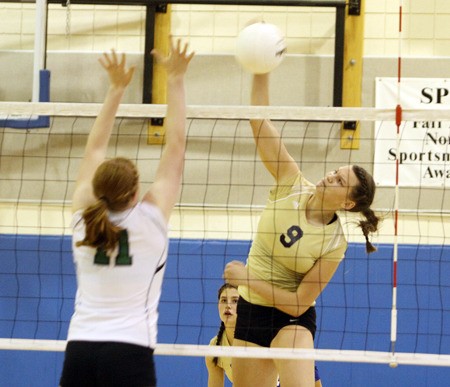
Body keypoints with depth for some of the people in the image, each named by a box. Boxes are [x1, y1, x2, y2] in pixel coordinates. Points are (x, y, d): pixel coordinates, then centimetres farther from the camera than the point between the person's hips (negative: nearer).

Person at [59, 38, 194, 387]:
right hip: (129, 353, -4)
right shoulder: (150, 220, -2)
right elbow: (176, 146, 3)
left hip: (79, 349, 4)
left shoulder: (84, 218, 7)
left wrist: (116, 88, 22)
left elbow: (95, 148, 19)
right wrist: (175, 81, 8)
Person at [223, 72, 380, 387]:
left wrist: (248, 279, -19)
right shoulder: (292, 184, -8)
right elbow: (259, 122, -14)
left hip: (291, 321, -5)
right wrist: (261, 73, -24)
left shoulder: (334, 245, -18)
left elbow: (299, 302, -18)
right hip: (250, 311, 5)